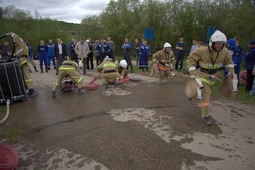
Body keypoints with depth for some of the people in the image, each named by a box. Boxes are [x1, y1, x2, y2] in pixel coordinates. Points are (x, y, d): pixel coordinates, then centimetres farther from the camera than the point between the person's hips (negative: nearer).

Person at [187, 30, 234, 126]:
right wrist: (192, 72, -30)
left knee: (207, 92, 24)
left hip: (213, 75, 6)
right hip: (203, 74, -5)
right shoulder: (202, 50, -27)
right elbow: (191, 59, -22)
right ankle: (206, 115, 2)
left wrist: (230, 70, -3)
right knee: (206, 94, -10)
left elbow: (228, 60, 7)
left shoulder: (224, 51, -12)